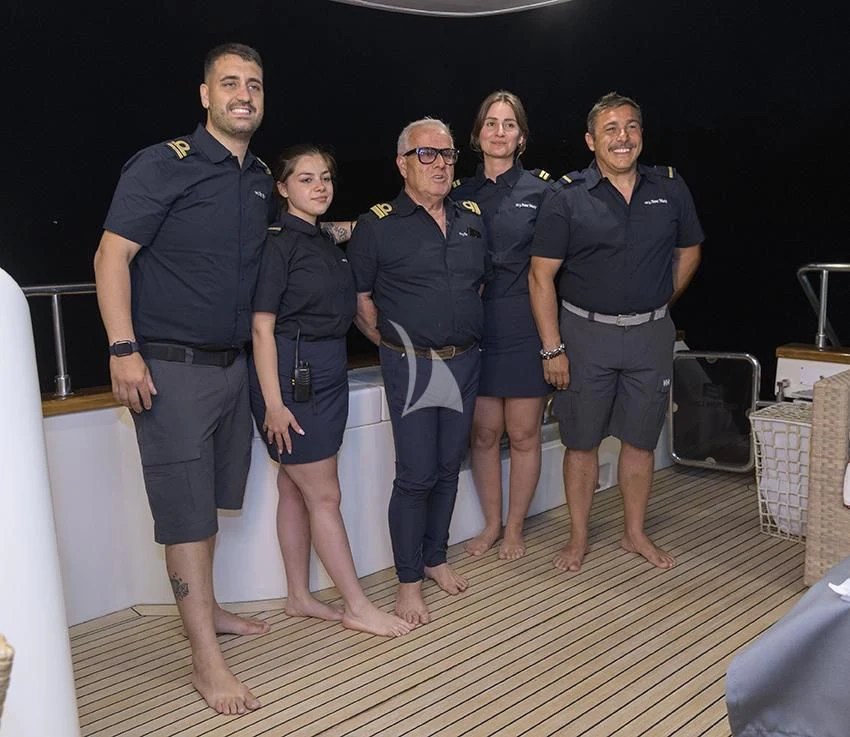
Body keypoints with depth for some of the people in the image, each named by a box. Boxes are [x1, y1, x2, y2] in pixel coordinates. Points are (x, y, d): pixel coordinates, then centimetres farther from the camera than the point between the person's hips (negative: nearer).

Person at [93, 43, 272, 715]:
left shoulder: (261, 179, 12)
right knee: (186, 509, -2)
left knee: (210, 498, 17)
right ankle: (207, 661, 6)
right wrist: (123, 350, -20)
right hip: (172, 366, -7)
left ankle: (206, 608, 34)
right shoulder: (163, 165, -9)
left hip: (232, 363, 7)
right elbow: (112, 256, -13)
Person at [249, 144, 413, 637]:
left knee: (296, 490, 14)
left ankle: (299, 597, 24)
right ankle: (358, 607, 9)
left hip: (329, 374, 8)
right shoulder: (278, 242, -11)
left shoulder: (329, 241, 13)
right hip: (291, 375, -8)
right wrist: (273, 402, -19)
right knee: (324, 495, -1)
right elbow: (263, 327, -15)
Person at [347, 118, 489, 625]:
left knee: (449, 468, 13)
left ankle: (436, 558, 31)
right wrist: (395, 346, 1)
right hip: (411, 365, -5)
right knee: (416, 474, -4)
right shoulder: (378, 225, -6)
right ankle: (409, 581, 12)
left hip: (466, 360, 5)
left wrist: (465, 333, 14)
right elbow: (359, 300, -1)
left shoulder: (474, 219, 9)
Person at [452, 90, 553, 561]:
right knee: (484, 432, 7)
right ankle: (491, 524, 25)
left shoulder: (541, 190, 2)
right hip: (475, 324, 2)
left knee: (523, 434, 5)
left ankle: (514, 529, 22)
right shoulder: (460, 194, 9)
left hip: (525, 325, -2)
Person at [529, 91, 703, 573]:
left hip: (650, 336, 3)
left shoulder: (671, 189, 2)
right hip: (585, 335, -2)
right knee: (582, 442, 8)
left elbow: (689, 253, 16)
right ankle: (579, 538, 24)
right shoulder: (567, 199, -8)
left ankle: (635, 533, 30)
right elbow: (542, 275, -9)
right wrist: (552, 349, -12)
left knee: (640, 440, 12)